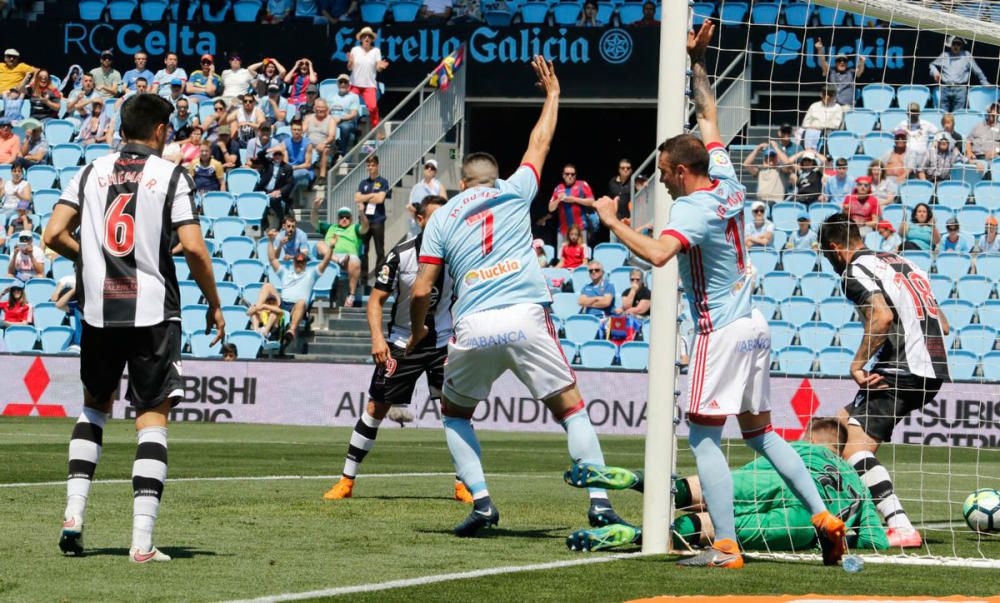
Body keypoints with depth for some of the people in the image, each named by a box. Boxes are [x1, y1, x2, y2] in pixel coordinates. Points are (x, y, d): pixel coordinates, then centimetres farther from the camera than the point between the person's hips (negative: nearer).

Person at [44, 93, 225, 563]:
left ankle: (74, 511, 9)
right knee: (152, 417, 1)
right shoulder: (171, 176, -1)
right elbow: (194, 248, -9)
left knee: (95, 404, 23)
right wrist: (214, 305, 3)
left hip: (99, 311, 3)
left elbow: (54, 234, -1)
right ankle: (142, 541, -6)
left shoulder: (91, 173, 7)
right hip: (152, 311, -3)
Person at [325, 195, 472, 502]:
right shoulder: (401, 254, -12)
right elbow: (376, 299, -8)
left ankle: (463, 485, -2)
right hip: (402, 343, -1)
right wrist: (377, 337, -21)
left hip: (443, 341, 1)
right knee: (376, 408, 1)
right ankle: (346, 481, 11)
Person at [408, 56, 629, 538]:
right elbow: (540, 143, 32)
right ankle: (599, 502, -8)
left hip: (473, 330, 0)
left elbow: (421, 291, 8)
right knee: (571, 409, 6)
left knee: (454, 412, 21)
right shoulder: (514, 192, 15)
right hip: (526, 318, 0)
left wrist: (417, 332, 26)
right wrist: (552, 94, 47)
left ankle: (481, 501, 6)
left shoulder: (442, 218, 15)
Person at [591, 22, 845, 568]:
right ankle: (823, 517, 10)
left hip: (721, 330, -9)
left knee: (704, 436, -7)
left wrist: (613, 221, -23)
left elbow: (657, 253, -36)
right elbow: (708, 118, 20)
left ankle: (725, 546, -14)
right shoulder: (725, 181, 5)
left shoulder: (692, 210, -18)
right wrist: (697, 61, 25)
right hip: (753, 323, 9)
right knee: (758, 432, 17)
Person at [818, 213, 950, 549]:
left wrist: (857, 364, -15)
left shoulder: (855, 272, -3)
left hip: (901, 370, -9)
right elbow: (942, 325, 22)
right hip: (935, 368, 9)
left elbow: (883, 317, -22)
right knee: (843, 422, 20)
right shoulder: (899, 262, 23)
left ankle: (900, 527, -26)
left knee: (854, 445, -13)